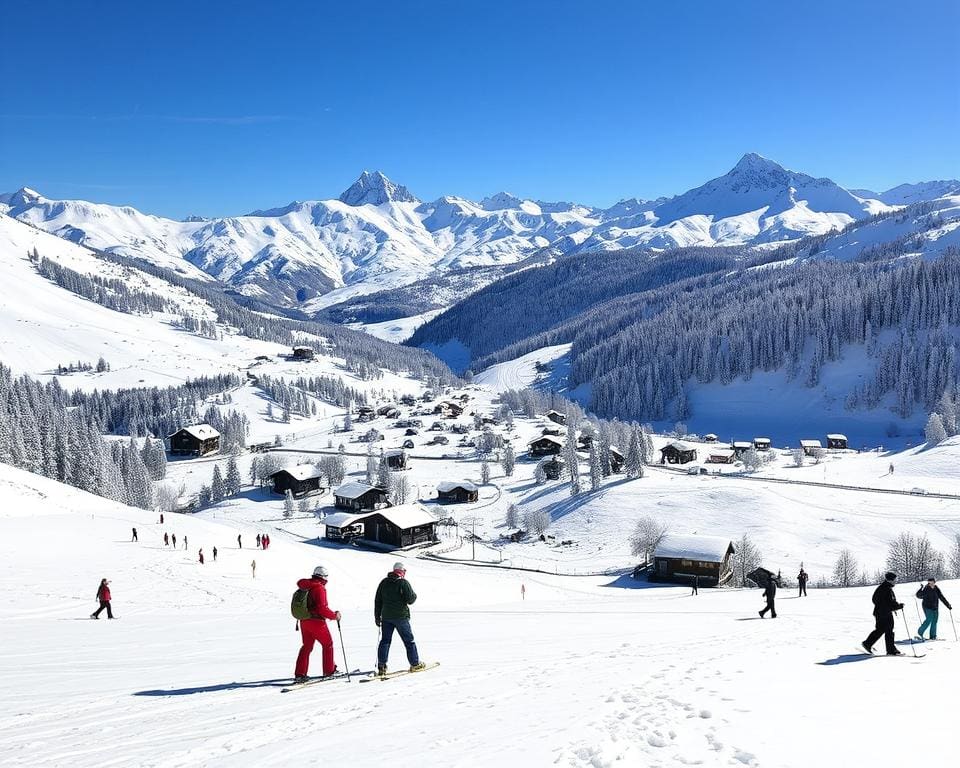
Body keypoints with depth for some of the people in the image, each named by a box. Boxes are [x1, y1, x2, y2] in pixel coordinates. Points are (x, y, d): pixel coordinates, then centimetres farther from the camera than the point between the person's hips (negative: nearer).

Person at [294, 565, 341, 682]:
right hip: (316, 622, -7)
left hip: (304, 621, 7)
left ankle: (299, 674, 10)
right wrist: (334, 615, -9)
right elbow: (322, 608, -22)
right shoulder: (320, 588, -16)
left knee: (306, 646, 15)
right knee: (328, 644, 11)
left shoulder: (305, 587, 9)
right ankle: (329, 671, 16)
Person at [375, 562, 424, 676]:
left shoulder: (384, 582, 7)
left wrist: (377, 617, 16)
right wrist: (414, 595, 9)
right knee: (409, 640, 7)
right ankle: (415, 664, 12)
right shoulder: (403, 583, -10)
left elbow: (377, 601, 10)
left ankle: (381, 666, 2)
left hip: (386, 617, 5)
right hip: (401, 617, -4)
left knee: (385, 640, 9)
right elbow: (410, 600, -14)